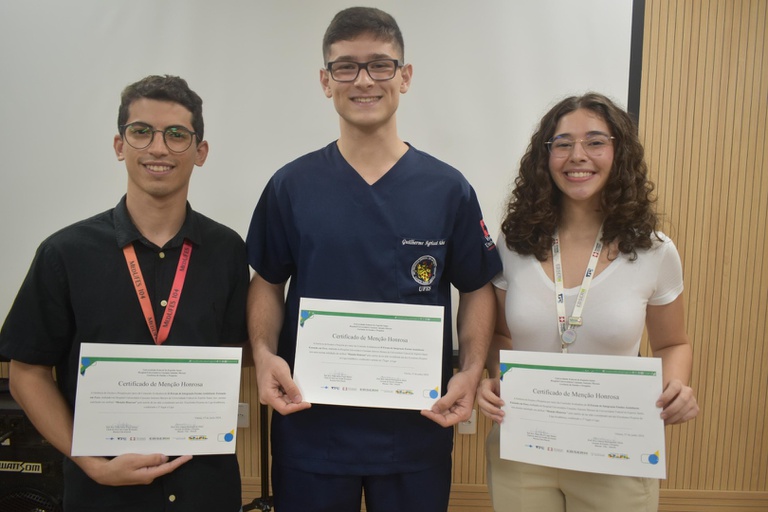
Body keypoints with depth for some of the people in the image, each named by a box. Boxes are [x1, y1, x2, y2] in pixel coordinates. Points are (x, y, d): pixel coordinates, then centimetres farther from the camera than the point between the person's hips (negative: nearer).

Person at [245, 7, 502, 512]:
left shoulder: (448, 189, -4)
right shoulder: (291, 186, -3)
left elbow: (477, 289, 3)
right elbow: (268, 282, 6)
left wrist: (471, 372, -10)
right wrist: (264, 355, -11)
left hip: (417, 432, 0)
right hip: (310, 427, 0)